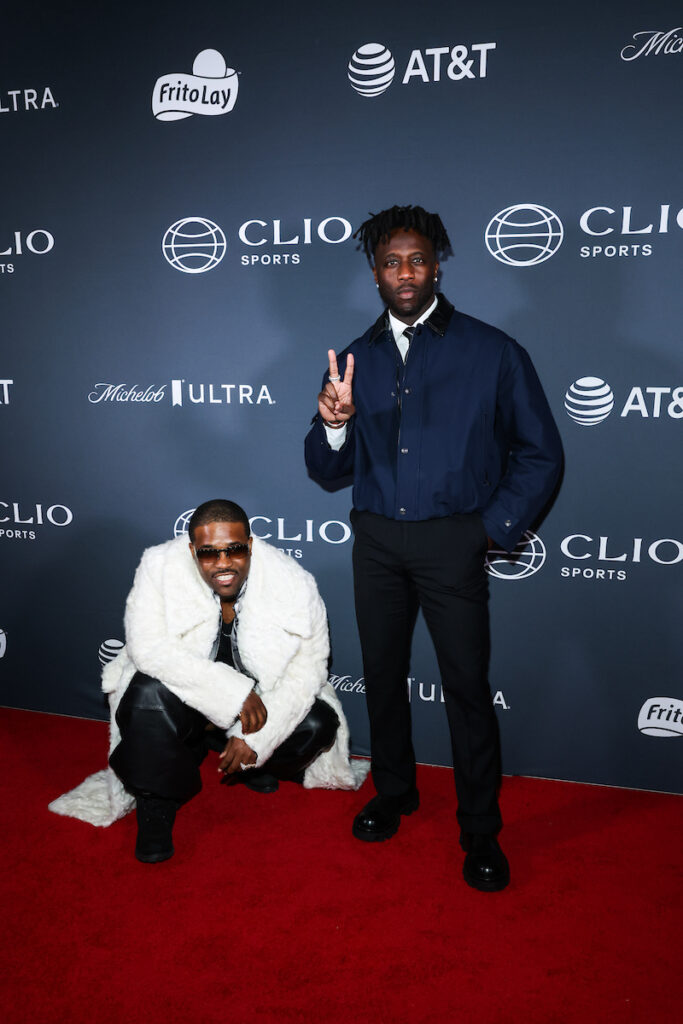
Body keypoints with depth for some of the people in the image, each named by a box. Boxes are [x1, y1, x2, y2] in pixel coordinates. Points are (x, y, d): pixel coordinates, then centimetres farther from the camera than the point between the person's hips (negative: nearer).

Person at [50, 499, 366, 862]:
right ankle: (155, 805, -8)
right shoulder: (161, 568, -20)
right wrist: (232, 691, -34)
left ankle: (250, 763, 12)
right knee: (151, 694, -33)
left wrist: (256, 738, -25)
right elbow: (148, 648, -28)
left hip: (262, 692, 2)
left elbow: (307, 668, -16)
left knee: (319, 724, -19)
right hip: (184, 689, -2)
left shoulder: (293, 583, -19)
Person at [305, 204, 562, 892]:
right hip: (377, 539, 4)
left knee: (467, 686, 1)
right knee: (382, 673, 15)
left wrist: (496, 527, -6)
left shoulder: (490, 351, -1)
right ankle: (394, 791, 38)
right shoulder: (356, 358, 8)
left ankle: (480, 832, 21)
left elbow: (539, 452, 2)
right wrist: (334, 425, -15)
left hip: (452, 541, -3)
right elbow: (327, 471, 7)